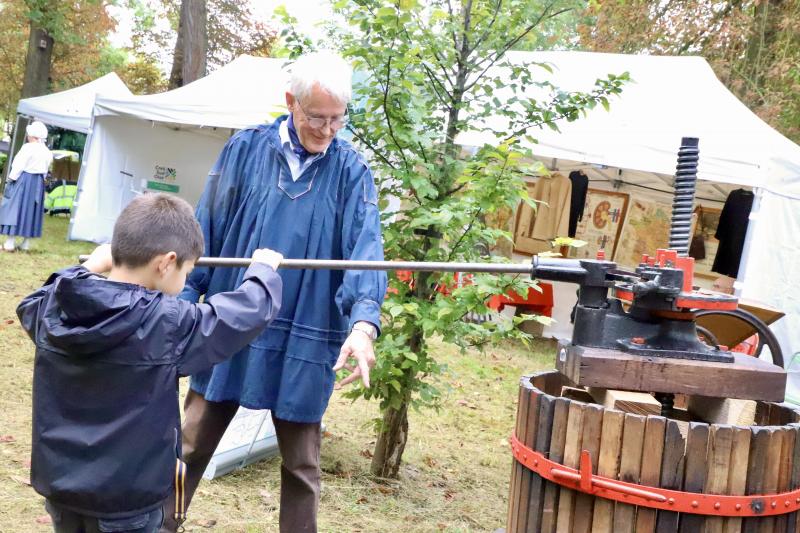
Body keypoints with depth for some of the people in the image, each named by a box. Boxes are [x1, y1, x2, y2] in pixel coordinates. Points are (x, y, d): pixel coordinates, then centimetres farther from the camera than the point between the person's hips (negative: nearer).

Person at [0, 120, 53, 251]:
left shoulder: (28, 147, -13)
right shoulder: (47, 152, 8)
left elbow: (19, 166, -14)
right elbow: (45, 171, 10)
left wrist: (11, 180, -7)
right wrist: (38, 182, 15)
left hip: (23, 181, -7)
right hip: (38, 184, 7)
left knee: (15, 209, -3)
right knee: (31, 211, 12)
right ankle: (26, 243, 14)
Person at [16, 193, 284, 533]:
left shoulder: (51, 308, -6)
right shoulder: (167, 324, -23)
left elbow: (31, 304, 19)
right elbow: (248, 312, -13)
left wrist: (88, 269, 24)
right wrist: (263, 269, 6)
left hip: (57, 482, 6)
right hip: (123, 501, -5)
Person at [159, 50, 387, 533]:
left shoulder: (351, 171, -3)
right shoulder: (246, 149, -1)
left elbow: (365, 249, -15)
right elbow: (207, 235, 2)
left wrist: (363, 322, -30)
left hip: (304, 342, -1)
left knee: (301, 465, 12)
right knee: (192, 447, 12)